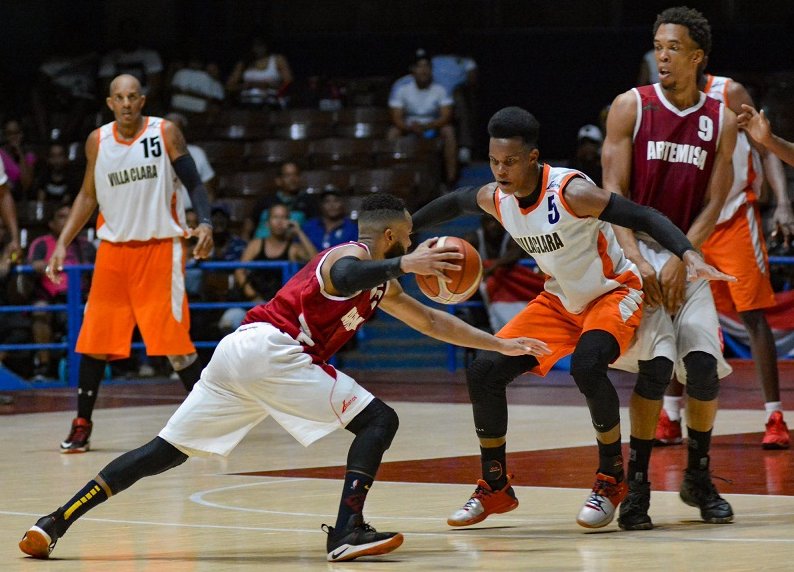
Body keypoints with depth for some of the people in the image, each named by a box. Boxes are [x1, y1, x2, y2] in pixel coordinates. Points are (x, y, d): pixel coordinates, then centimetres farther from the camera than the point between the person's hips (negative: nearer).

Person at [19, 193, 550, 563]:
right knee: (379, 420, -5)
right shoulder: (353, 256, 0)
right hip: (270, 348, -9)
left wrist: (500, 344, 34)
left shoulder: (381, 286, 29)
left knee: (168, 451, 8)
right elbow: (343, 278, -26)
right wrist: (404, 264, -33)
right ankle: (348, 530, -17)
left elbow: (431, 321, 36)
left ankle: (54, 523, 1)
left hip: (237, 352, 9)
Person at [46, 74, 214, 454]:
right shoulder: (97, 141, 4)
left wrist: (205, 224, -22)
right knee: (94, 338, 2)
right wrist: (62, 244, 6)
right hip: (113, 248, 3)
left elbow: (193, 183, -4)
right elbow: (88, 195, 14)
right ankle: (82, 424, 11)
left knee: (173, 338, -6)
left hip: (160, 247, -3)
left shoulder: (165, 133, -5)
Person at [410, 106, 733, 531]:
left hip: (614, 293, -7)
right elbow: (454, 203, 14)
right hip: (560, 301, 7)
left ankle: (611, 479, -14)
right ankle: (494, 488, 12)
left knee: (587, 366, -36)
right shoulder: (495, 198, -10)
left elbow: (643, 217, -31)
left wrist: (689, 255, -45)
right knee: (482, 371, -5)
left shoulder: (571, 192, -29)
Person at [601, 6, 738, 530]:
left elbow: (713, 205, 0)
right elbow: (614, 191, -8)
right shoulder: (631, 107, -4)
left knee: (705, 363, -10)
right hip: (638, 252, -3)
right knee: (656, 364, -19)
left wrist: (679, 260, -14)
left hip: (688, 256, 3)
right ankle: (637, 483, -8)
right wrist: (637, 260, -20)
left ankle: (699, 477, 10)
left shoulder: (721, 119, 3)